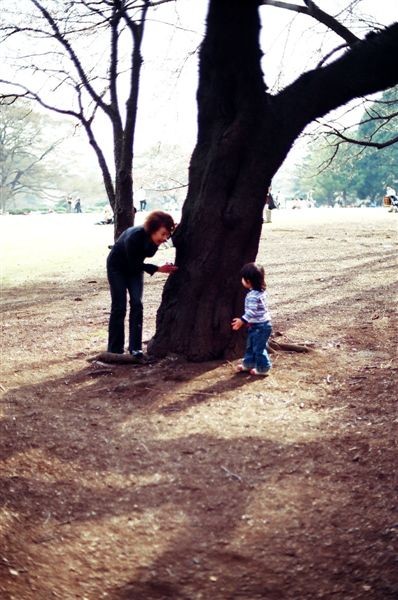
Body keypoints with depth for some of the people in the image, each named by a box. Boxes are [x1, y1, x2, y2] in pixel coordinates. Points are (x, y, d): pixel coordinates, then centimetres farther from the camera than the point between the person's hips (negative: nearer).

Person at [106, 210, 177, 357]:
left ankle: (135, 347, -2)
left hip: (135, 267, 5)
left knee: (137, 304, -6)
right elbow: (135, 265, -29)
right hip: (117, 267, -5)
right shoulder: (134, 237, -39)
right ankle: (115, 349, 6)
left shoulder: (152, 237, -23)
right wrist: (159, 269, -32)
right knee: (119, 307, -4)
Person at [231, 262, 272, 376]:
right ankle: (248, 363, 35)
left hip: (260, 327, -10)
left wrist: (242, 320, -28)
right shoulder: (261, 291, 5)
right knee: (251, 345, 22)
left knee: (259, 348, 2)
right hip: (262, 324, 10)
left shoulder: (253, 295, -25)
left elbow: (251, 311, -29)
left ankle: (263, 368, 13)